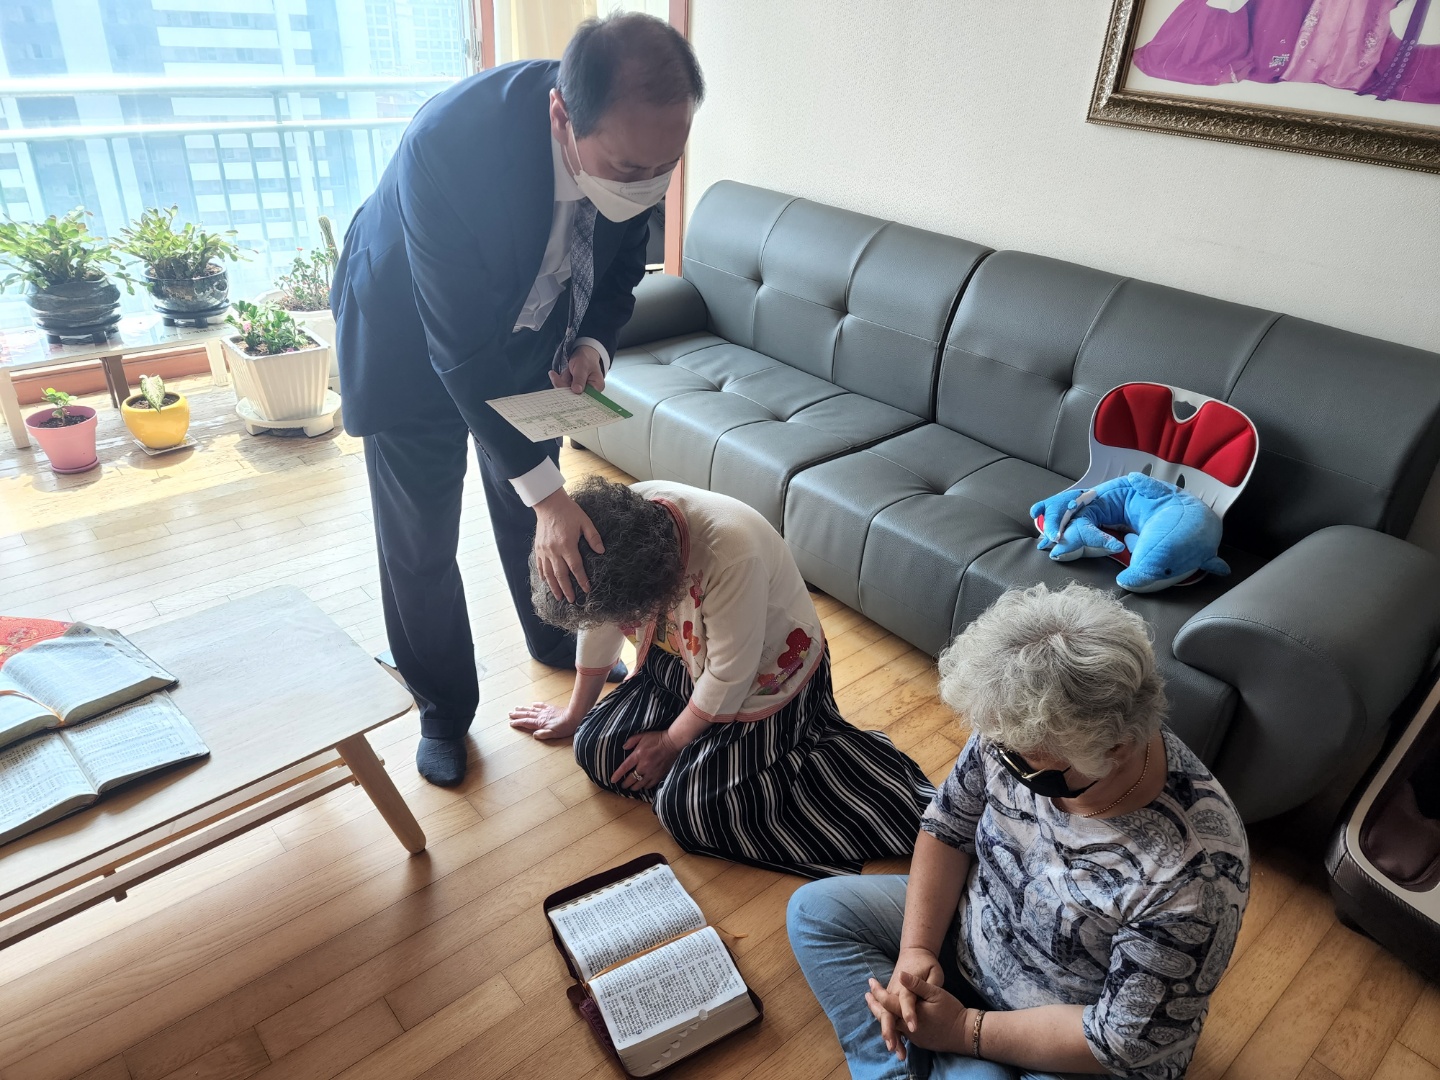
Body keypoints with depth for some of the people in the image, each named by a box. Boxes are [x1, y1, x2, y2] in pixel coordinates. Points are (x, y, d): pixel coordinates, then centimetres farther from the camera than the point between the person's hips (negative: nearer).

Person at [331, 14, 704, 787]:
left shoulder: (634, 137, -23)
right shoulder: (447, 144, -40)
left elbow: (622, 258, -3)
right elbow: (461, 347, -35)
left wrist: (593, 341, -21)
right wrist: (547, 492, -34)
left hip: (530, 325, 5)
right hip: (412, 338, -4)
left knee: (533, 510, 17)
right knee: (420, 543, 2)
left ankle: (556, 641, 44)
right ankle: (442, 710, 24)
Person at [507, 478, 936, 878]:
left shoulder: (733, 553, -40)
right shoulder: (622, 519, -21)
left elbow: (729, 677, -25)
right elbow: (599, 618, -3)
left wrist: (671, 743, -10)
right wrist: (575, 714, 9)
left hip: (763, 676, -6)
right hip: (682, 661, 6)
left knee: (684, 806, -15)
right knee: (596, 749, -3)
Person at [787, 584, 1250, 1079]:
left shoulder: (1192, 874, -34)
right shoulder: (1013, 734, -21)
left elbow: (1124, 1040, -24)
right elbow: (947, 829, -5)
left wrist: (964, 1030, -22)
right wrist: (915, 949, -15)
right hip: (964, 934, 6)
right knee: (815, 908, 0)